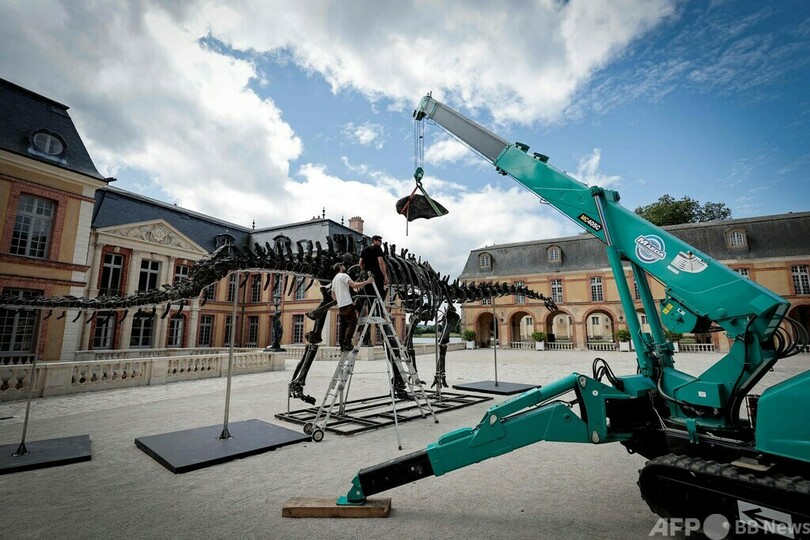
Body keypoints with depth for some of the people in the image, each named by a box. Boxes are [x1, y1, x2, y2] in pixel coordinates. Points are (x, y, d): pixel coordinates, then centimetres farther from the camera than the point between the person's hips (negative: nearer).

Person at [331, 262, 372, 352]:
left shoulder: (334, 279, 23)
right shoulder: (343, 275, -6)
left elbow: (333, 295, 27)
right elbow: (354, 285, -20)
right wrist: (367, 281, -16)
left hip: (340, 306, 9)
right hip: (347, 304, -9)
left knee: (342, 325, 8)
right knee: (352, 323, -7)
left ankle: (342, 344, 7)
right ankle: (347, 343, -13)